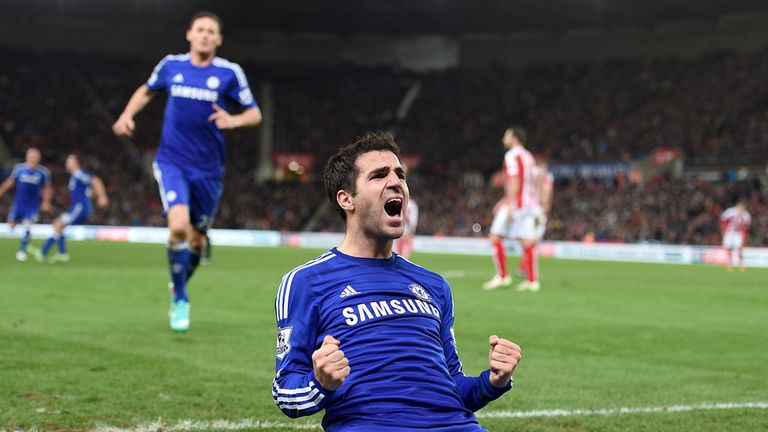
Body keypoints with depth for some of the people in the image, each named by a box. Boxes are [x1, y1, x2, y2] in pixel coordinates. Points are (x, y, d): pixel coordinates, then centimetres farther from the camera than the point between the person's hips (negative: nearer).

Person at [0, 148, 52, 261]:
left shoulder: (44, 172, -6)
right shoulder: (19, 168, -5)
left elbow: (47, 188, 7)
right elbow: (10, 182, 8)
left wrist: (46, 202, 1)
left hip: (32, 204, -2)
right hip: (19, 202, 2)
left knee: (28, 227, -14)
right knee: (11, 224, 7)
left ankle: (21, 250, -2)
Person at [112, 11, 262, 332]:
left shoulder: (230, 73, -4)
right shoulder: (171, 65, 2)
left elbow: (254, 114, 1)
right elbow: (147, 90, 21)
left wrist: (234, 120, -21)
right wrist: (128, 114, 3)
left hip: (208, 168, 1)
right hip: (172, 161, -1)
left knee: (197, 238, 10)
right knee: (178, 226, -22)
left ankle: (179, 285, 42)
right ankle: (179, 300, -2)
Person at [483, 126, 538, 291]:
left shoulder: (512, 156, -8)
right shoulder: (528, 156, 19)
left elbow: (514, 181, -17)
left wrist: (509, 204, -20)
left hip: (514, 203, -8)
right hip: (528, 204, 8)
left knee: (495, 237, -3)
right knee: (527, 241, 4)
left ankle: (502, 276, -6)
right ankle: (532, 280, 1)